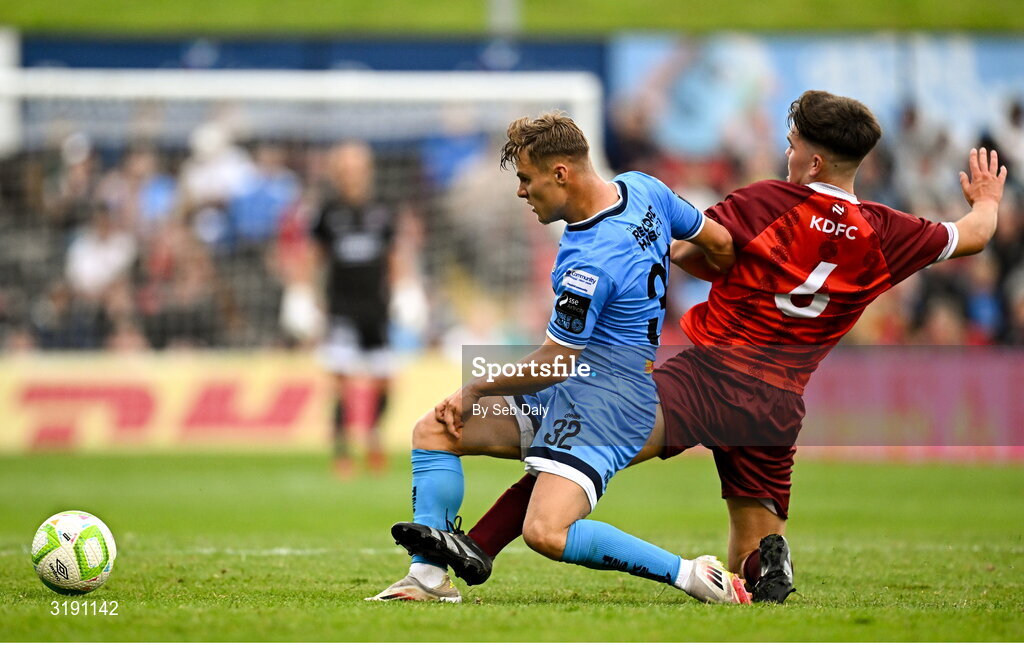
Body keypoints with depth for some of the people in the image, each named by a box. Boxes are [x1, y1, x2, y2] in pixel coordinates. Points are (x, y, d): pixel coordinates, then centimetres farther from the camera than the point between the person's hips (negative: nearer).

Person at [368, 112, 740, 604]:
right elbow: (720, 244, 12)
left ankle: (692, 576, -16)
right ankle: (427, 579, 3)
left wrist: (476, 390, 1)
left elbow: (553, 364, -14)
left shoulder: (590, 263, -24)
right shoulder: (643, 188, 1)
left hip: (607, 397, -11)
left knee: (547, 532, -28)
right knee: (433, 431, 9)